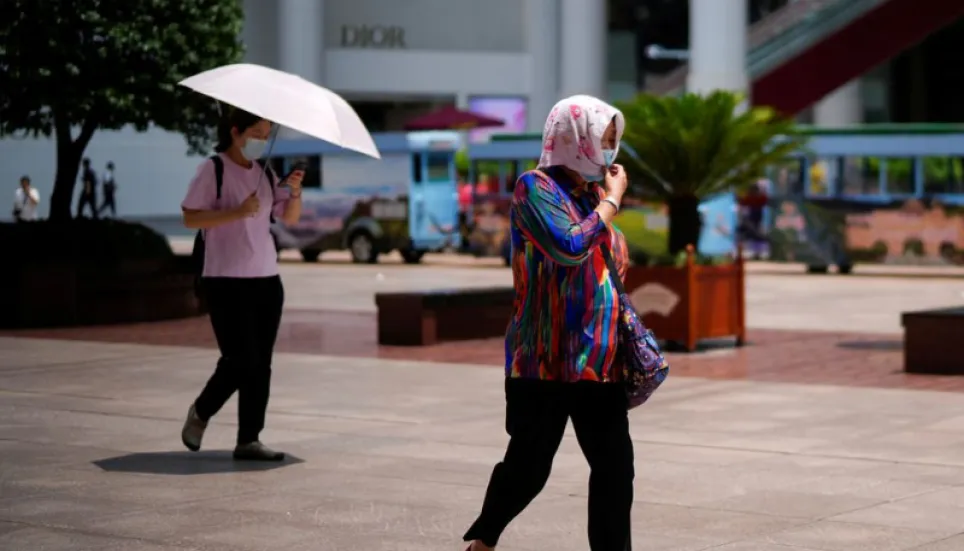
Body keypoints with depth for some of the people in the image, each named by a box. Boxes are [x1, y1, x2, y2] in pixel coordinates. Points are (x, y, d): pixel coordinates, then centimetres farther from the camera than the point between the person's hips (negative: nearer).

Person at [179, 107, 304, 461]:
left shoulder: (264, 173, 12)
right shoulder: (213, 170, -5)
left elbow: (289, 218, 11)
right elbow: (190, 218, -11)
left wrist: (294, 192, -9)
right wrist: (236, 212, -21)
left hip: (266, 279, 6)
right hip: (226, 281, -6)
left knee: (261, 364, 4)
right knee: (241, 360, -9)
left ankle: (249, 440, 9)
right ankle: (200, 413, 17)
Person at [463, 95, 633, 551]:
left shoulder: (592, 194, 13)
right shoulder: (536, 187, -8)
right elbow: (570, 247, -24)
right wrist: (612, 200, -12)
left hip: (599, 361, 6)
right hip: (546, 360, -6)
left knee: (615, 468, 1)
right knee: (528, 466, 4)